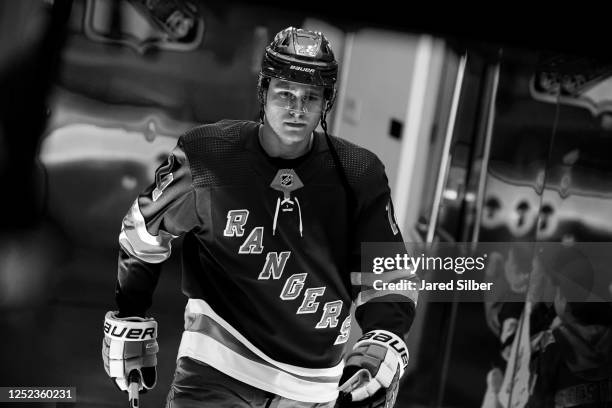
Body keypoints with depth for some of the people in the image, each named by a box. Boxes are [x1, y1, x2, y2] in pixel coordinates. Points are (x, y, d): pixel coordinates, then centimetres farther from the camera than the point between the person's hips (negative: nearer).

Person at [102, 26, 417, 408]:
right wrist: (128, 324, 6)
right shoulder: (205, 157, -12)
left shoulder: (359, 176, -7)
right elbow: (143, 236, 2)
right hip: (219, 360, -2)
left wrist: (385, 344, -15)